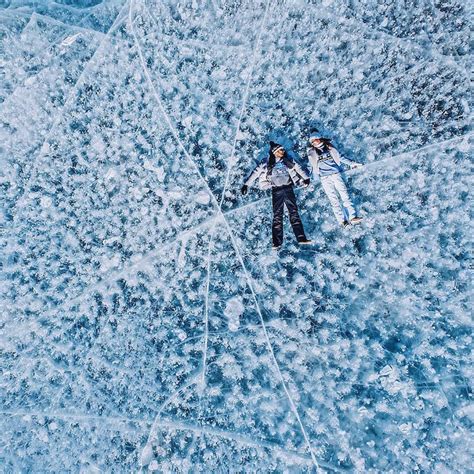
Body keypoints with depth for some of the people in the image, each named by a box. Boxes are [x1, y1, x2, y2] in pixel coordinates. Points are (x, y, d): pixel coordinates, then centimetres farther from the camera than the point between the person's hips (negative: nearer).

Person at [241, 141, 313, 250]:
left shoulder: (288, 160, 9)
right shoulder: (267, 163, 1)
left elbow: (298, 168, 20)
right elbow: (256, 172, 1)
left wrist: (306, 178, 24)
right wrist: (246, 184, -4)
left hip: (288, 188, 2)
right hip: (276, 190, -2)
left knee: (294, 212, -2)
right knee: (277, 215, -5)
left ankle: (301, 238, -3)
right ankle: (277, 242, -6)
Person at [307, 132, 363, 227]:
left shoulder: (329, 148, 11)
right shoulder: (311, 153, 9)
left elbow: (340, 157, 16)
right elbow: (311, 166, 16)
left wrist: (352, 163, 13)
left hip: (335, 174, 1)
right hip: (324, 178, -1)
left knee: (344, 195, -10)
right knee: (334, 199, -7)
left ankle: (352, 217, -14)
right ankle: (342, 221, -10)